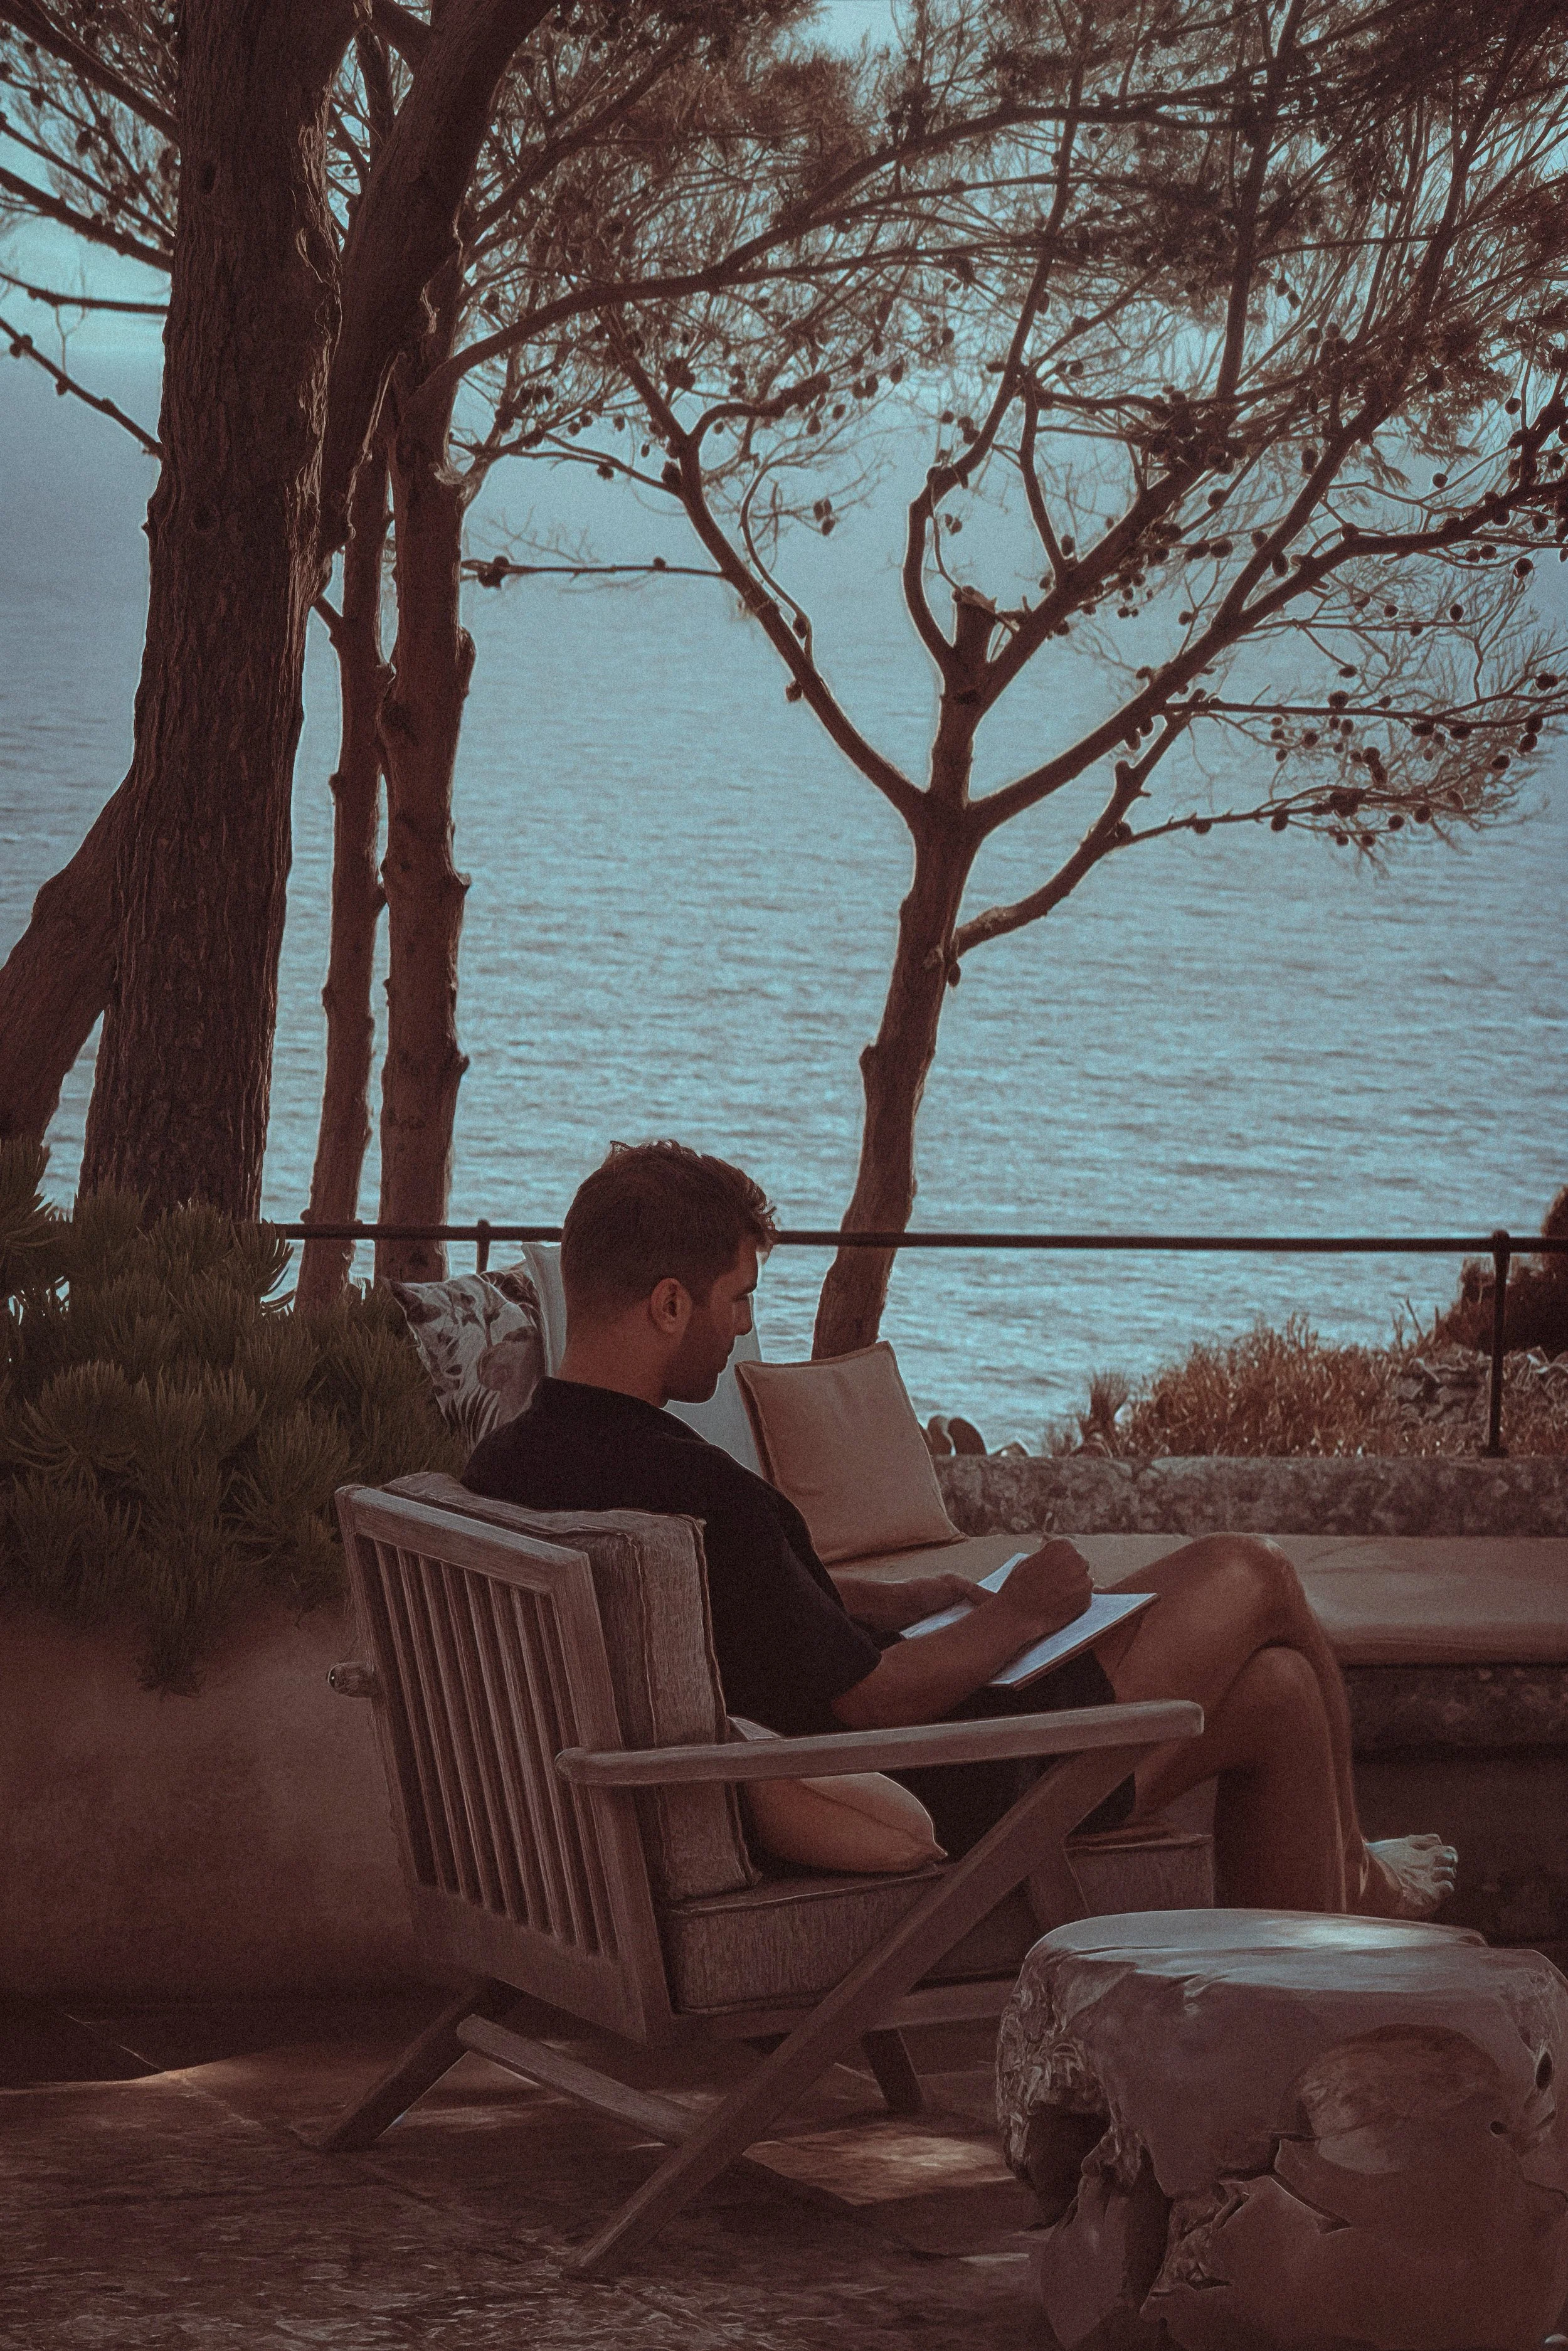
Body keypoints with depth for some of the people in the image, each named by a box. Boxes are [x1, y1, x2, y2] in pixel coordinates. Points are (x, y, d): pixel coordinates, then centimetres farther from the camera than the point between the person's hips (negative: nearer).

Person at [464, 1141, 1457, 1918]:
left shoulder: (510, 1463, -2)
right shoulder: (696, 1490, -33)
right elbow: (871, 1701, -27)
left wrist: (888, 1600, 9)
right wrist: (1020, 1616, -10)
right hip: (943, 1797, -9)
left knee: (1277, 1687, 19)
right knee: (1254, 1576, 10)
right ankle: (1349, 1883, 35)